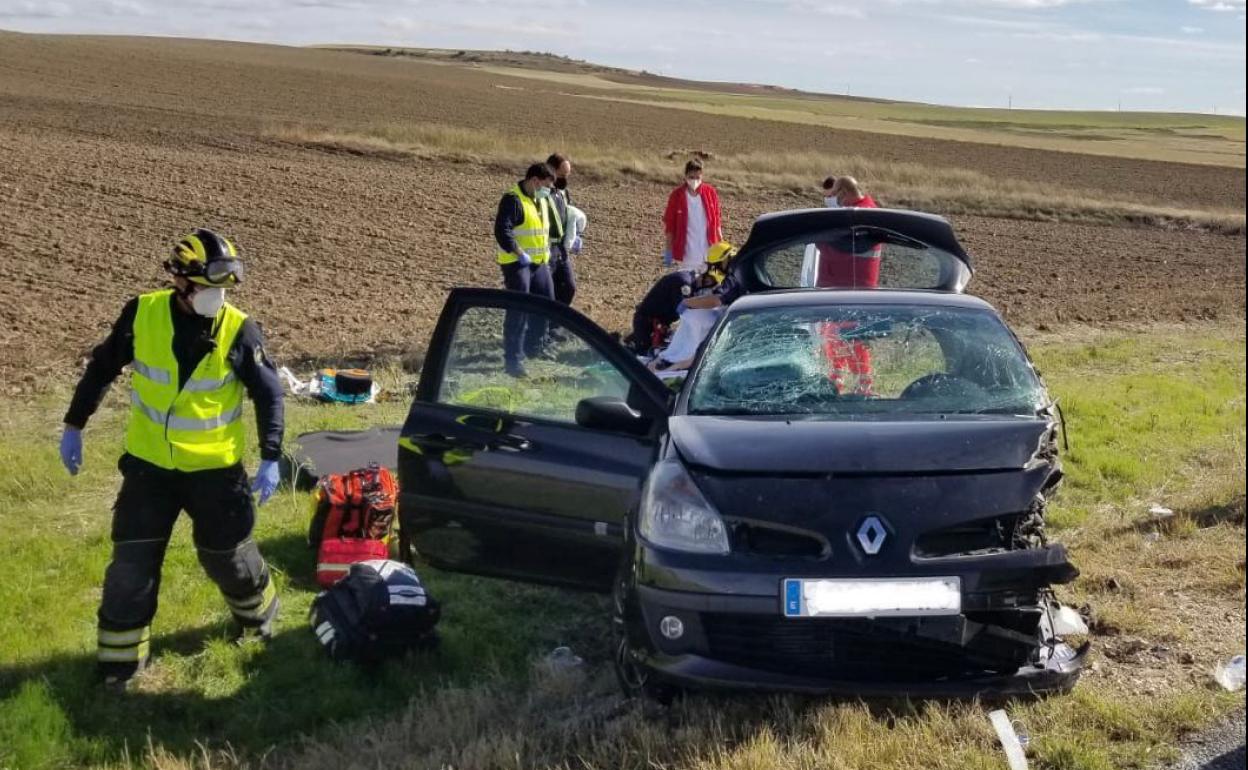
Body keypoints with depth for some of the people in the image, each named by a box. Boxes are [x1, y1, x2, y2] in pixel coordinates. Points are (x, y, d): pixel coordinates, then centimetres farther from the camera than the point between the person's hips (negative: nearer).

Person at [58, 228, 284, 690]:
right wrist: (74, 425, 6)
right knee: (132, 565, 2)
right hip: (149, 464, 1)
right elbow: (101, 369, 3)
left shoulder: (238, 330, -15)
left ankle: (258, 617, 42)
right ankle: (119, 662, 15)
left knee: (227, 555, 12)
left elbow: (268, 393, -5)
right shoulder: (142, 315, -13)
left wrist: (271, 458, -10)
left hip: (214, 469, -1)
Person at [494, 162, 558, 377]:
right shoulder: (513, 200, -16)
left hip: (539, 263, 9)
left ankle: (533, 347, 33)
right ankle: (513, 359, -5)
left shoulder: (542, 200, 14)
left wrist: (546, 252, 17)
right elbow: (502, 230, -25)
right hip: (517, 263, -9)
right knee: (518, 311, -9)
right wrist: (520, 254, -27)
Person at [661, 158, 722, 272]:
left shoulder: (711, 193, -2)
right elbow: (669, 225, -2)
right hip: (687, 254, -2)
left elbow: (716, 222, 6)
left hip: (708, 253, 2)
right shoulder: (676, 196, -7)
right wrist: (668, 253, -3)